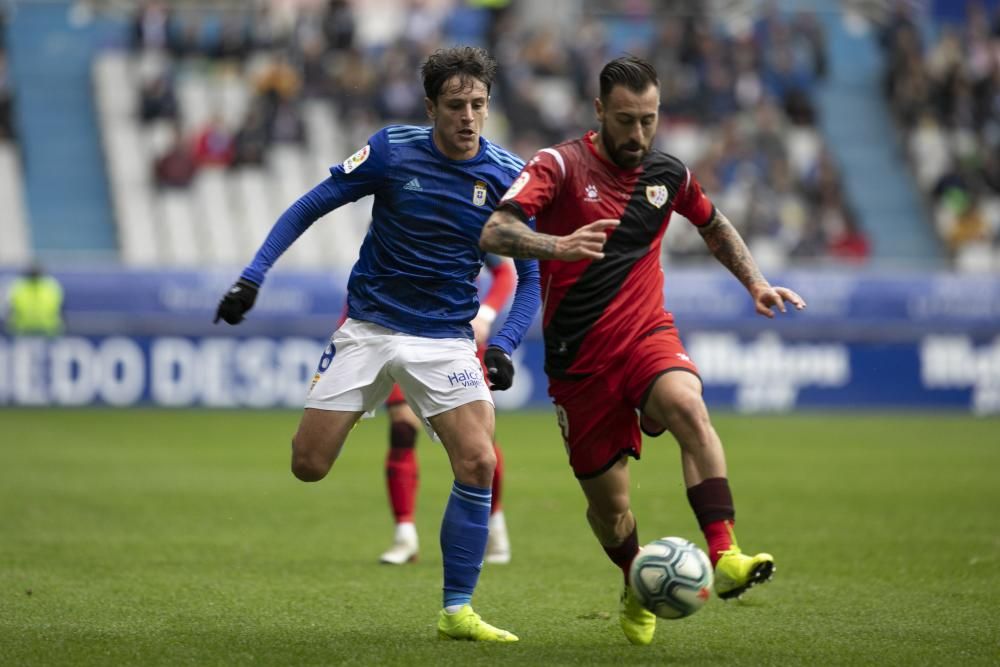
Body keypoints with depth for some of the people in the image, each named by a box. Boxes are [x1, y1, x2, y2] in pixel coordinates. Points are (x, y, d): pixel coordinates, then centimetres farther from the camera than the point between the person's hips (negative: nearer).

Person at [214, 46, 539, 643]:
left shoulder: (508, 176, -7)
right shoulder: (394, 150, -8)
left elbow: (530, 276, 0)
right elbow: (310, 207, 0)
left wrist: (504, 346, -15)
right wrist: (253, 277, -8)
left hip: (445, 340, 0)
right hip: (368, 327, 0)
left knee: (479, 463, -19)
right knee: (308, 465, -6)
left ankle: (458, 611, -7)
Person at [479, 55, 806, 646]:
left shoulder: (668, 174, 6)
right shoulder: (561, 165, -8)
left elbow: (715, 226, 27)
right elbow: (494, 232, -22)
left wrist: (756, 283, 15)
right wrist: (558, 246, -40)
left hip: (648, 335, 2)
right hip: (579, 358, -2)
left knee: (688, 406, -32)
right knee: (607, 503, 3)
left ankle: (726, 557, -41)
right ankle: (638, 591, 35)